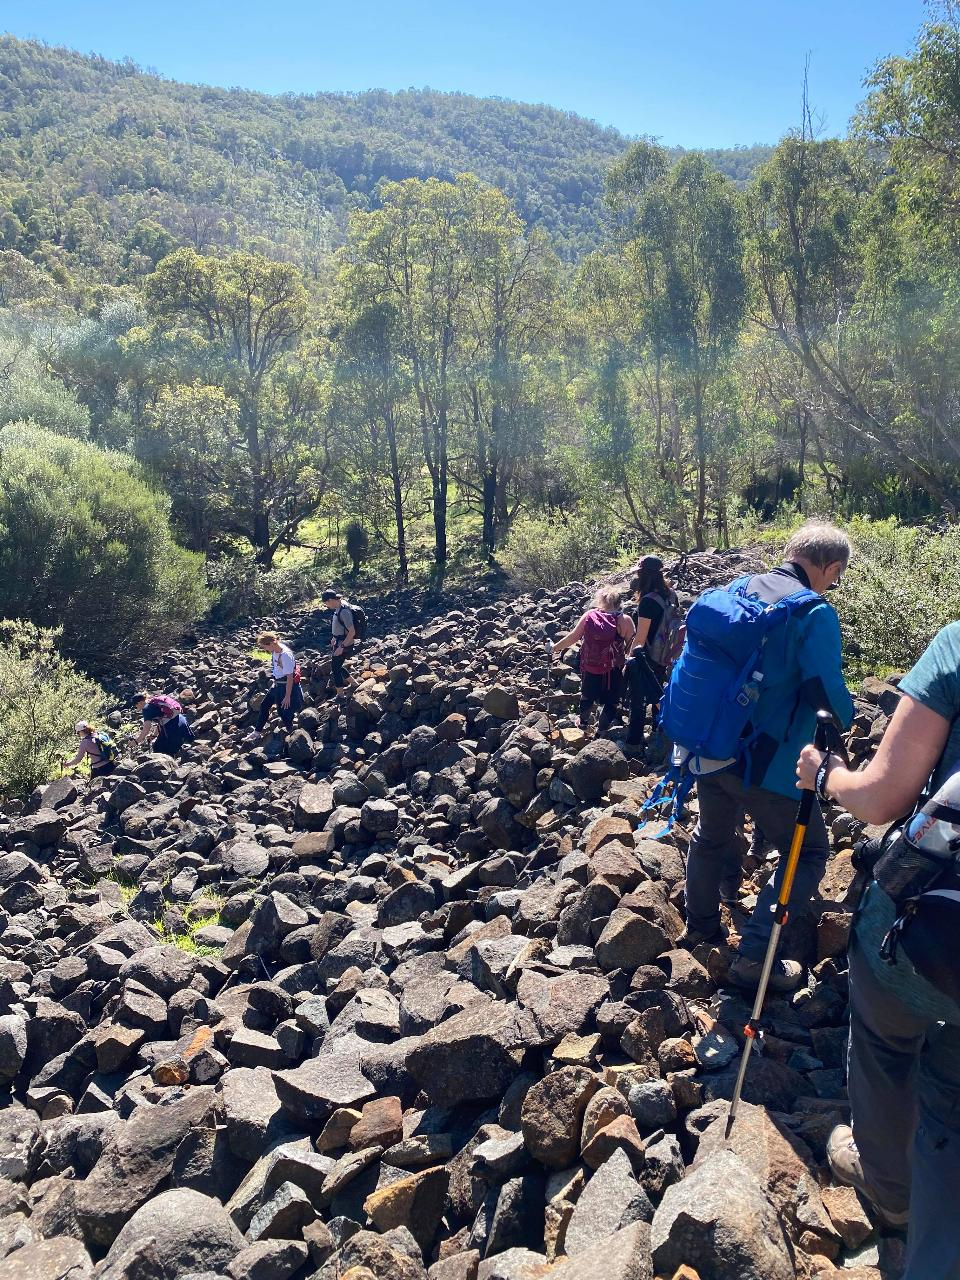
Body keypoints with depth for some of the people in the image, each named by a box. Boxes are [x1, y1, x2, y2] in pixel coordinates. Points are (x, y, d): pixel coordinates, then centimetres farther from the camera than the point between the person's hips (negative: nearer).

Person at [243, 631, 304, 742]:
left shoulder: (285, 655, -29)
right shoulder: (275, 651, -3)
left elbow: (290, 677, -25)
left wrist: (287, 696, -21)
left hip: (286, 686, -10)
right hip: (277, 684, 10)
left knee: (284, 711, 2)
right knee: (264, 705, 16)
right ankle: (257, 732, 29)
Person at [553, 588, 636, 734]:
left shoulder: (589, 615, -9)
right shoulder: (624, 620, -16)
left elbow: (573, 636, -5)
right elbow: (633, 646, -12)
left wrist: (555, 648, 8)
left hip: (589, 667, 4)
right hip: (612, 671, -3)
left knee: (587, 696, 28)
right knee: (611, 701, 16)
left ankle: (584, 722, 47)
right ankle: (601, 732, 22)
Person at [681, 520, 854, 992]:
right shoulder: (815, 613, -15)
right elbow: (827, 694, -20)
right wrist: (848, 713, 2)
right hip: (766, 763, -7)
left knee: (711, 836, 27)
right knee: (807, 853, 11)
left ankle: (700, 926, 44)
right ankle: (754, 955, 7)